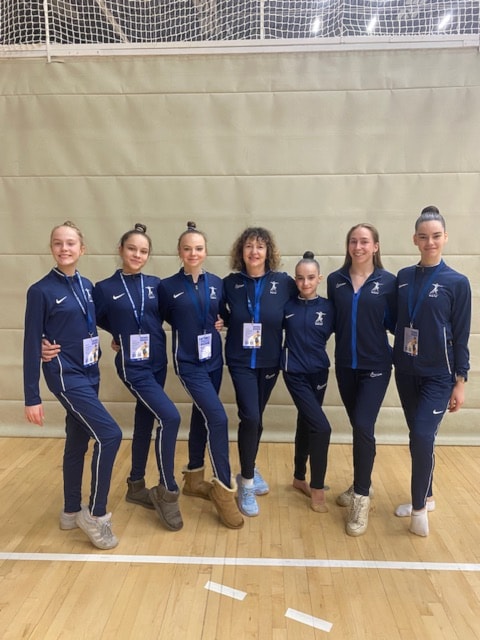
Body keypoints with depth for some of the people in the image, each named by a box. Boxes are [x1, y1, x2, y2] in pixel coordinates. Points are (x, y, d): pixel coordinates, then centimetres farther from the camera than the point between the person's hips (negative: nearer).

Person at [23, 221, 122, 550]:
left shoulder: (87, 286, 7)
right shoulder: (41, 291, -11)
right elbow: (32, 344, -10)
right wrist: (32, 397, -11)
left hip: (90, 374, 6)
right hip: (66, 376, -6)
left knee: (78, 442, 15)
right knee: (110, 434, -15)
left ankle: (72, 511, 32)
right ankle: (96, 514, 2)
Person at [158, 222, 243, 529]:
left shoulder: (217, 283, 3)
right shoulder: (168, 286, -7)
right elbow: (166, 318, 6)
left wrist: (221, 323, 1)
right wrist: (188, 329, -4)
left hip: (214, 359, 5)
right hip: (189, 362, -4)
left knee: (202, 417, 15)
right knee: (218, 418, -15)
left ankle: (194, 478, 34)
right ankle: (224, 489, 0)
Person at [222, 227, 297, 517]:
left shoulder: (284, 283, -5)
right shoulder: (230, 284, -3)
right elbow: (223, 318, 9)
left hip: (270, 362, 2)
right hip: (241, 361, -1)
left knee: (257, 418, 14)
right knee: (250, 417, -14)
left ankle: (249, 470, 38)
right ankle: (247, 483, 5)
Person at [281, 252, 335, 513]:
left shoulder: (327, 307, -2)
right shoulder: (288, 306, -5)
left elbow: (328, 334, 4)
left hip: (319, 372, 3)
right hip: (295, 373, -3)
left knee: (306, 425, 16)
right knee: (321, 427, -12)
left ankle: (299, 477, 35)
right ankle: (317, 488, 5)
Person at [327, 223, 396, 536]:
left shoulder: (388, 282, -5)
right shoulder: (335, 280, 2)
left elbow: (395, 323, -2)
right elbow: (331, 321, 8)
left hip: (375, 366, -3)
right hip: (345, 366, 3)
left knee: (363, 427, -10)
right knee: (358, 427, 15)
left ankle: (361, 498, 5)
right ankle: (362, 485, 32)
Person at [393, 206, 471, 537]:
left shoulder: (457, 282, -7)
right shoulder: (403, 277, 4)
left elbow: (461, 335, -5)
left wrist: (460, 381, -6)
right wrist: (397, 362, 3)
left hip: (438, 375, -4)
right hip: (406, 371, 4)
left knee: (424, 438, -12)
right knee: (416, 438, 13)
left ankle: (420, 506, 9)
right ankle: (425, 497, 32)